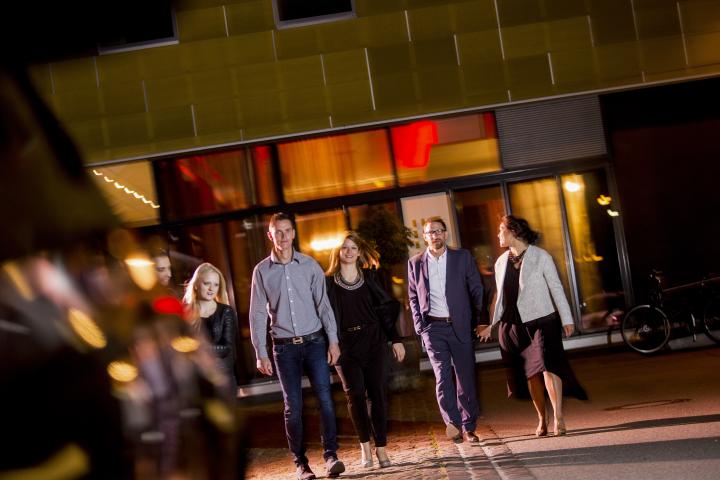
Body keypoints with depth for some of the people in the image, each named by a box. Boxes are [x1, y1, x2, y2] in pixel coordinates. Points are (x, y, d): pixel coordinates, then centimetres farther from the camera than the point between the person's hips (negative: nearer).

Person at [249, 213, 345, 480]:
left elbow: (323, 304, 3)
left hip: (315, 341, 0)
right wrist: (261, 354, -3)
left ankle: (330, 454, 1)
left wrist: (333, 340, -3)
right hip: (284, 347, 0)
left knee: (325, 399, -6)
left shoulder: (309, 265, 2)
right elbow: (258, 314, 1)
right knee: (293, 406, 3)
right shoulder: (262, 271, 1)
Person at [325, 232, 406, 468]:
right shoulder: (329, 282, 4)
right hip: (346, 346, -1)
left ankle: (381, 447, 6)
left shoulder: (369, 277, 8)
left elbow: (385, 308, 8)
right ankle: (365, 445, 8)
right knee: (355, 395, -7)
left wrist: (395, 339, 4)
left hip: (374, 342, 1)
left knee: (378, 394, -1)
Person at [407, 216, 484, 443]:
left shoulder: (462, 257, 5)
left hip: (460, 325, 0)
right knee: (442, 375, -11)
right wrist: (419, 325, 1)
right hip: (433, 327, 0)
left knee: (466, 377, 3)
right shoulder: (415, 263, 7)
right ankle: (453, 422, -14)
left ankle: (468, 427, 12)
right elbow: (413, 297, 12)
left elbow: (476, 290, 6)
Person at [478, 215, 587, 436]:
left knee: (547, 366, -18)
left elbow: (556, 288, -3)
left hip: (541, 321, -5)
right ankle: (541, 420, 14)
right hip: (513, 326, 5)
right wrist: (491, 325, 17)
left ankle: (558, 417, -13)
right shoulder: (501, 263, 12)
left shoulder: (540, 257, -3)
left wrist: (566, 319, -7)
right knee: (530, 373, 6)